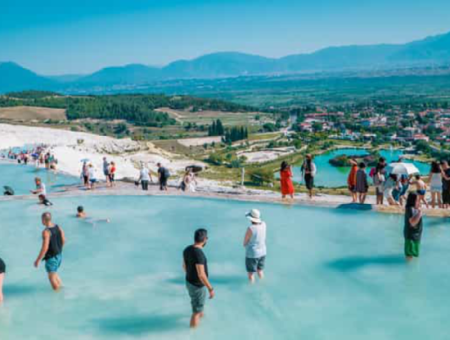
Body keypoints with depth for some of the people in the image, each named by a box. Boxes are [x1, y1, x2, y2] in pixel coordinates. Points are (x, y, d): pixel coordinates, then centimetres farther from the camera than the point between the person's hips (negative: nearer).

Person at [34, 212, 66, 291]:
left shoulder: (46, 232, -25)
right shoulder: (58, 227, -2)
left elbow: (45, 248, -27)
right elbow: (63, 240, 8)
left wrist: (38, 260, -18)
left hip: (51, 257, -7)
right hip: (59, 255, 7)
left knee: (51, 277, 9)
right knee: (54, 273, 27)